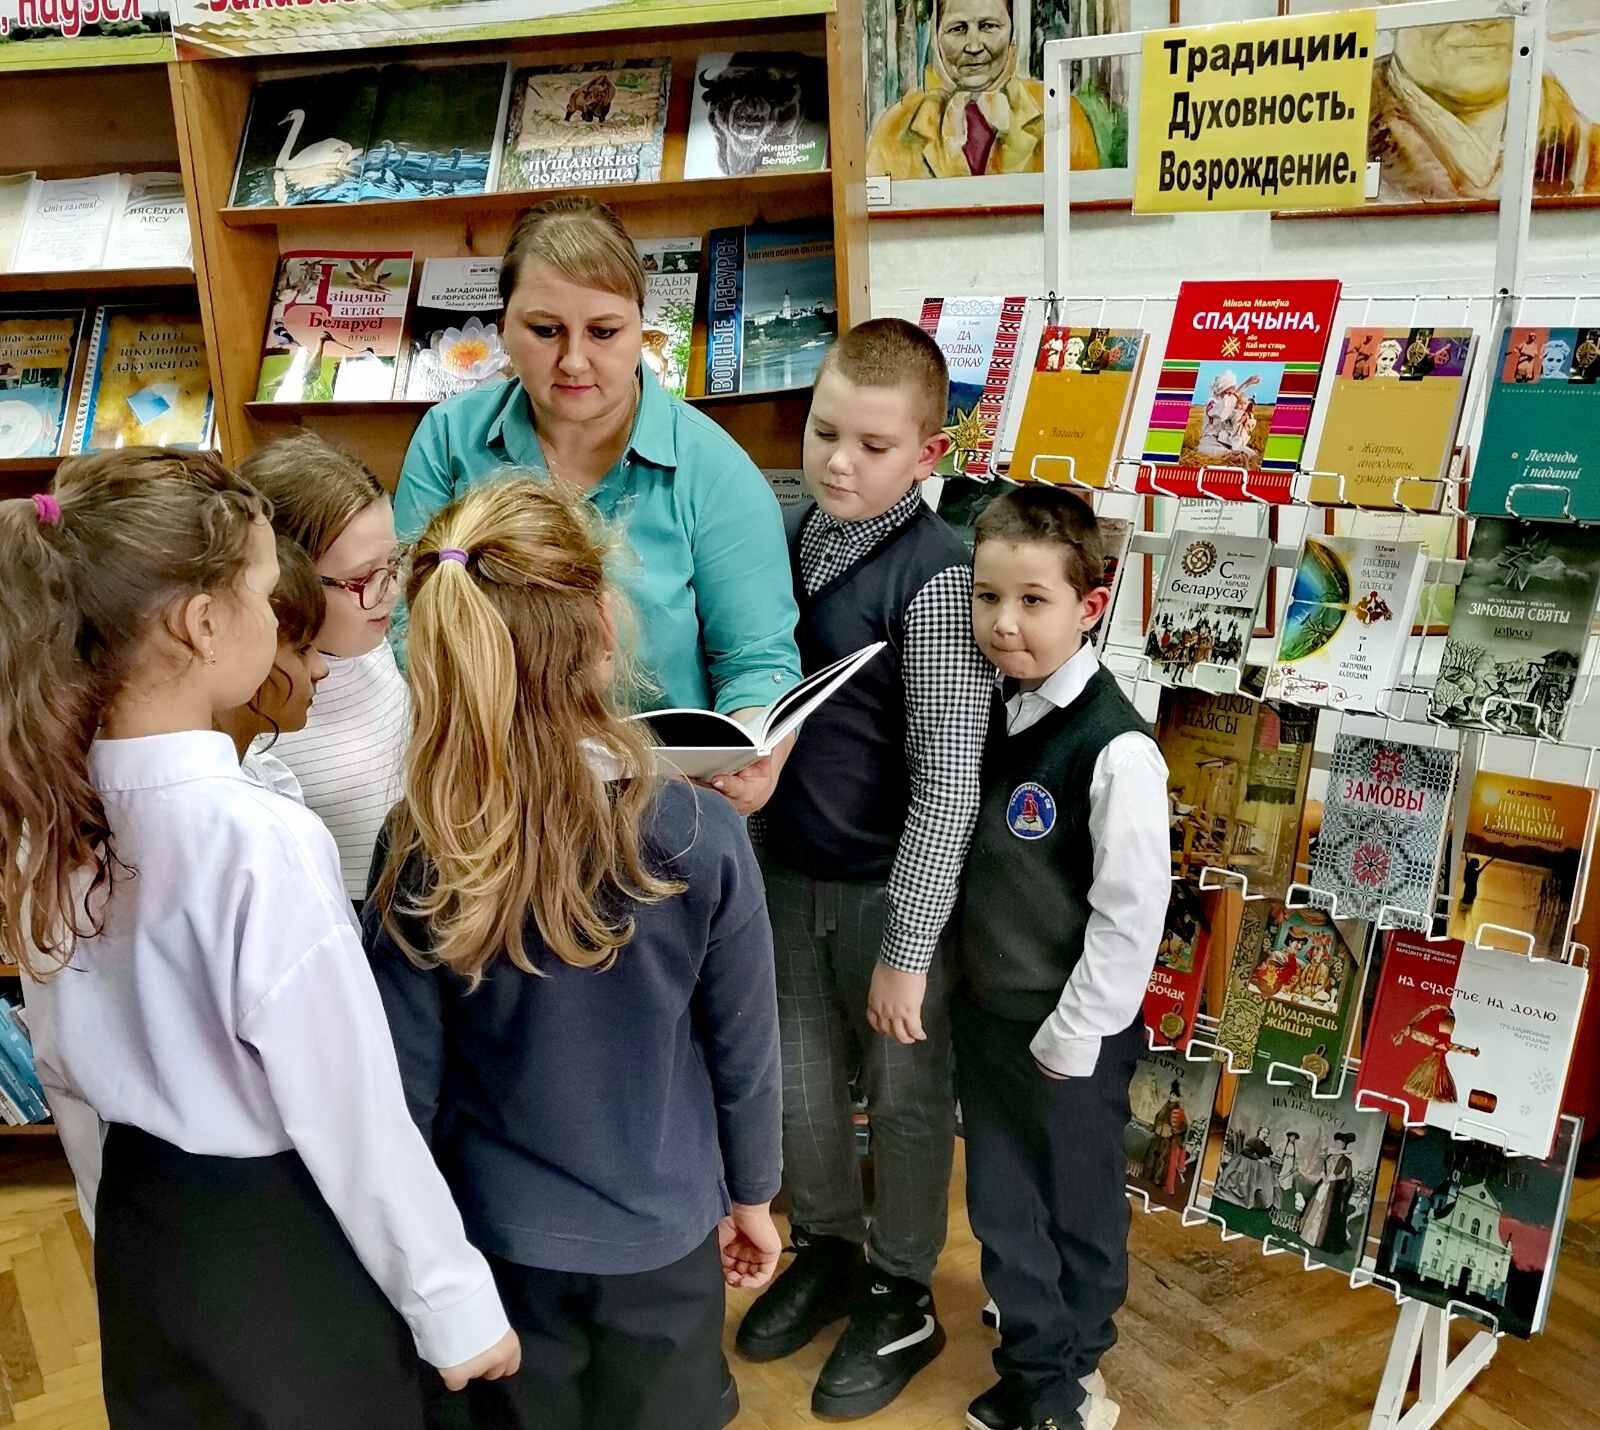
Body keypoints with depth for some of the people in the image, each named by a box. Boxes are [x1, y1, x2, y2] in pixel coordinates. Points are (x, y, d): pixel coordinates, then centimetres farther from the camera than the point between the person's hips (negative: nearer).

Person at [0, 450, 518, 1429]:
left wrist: (128, 1224, 19)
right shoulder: (263, 841, -30)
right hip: (288, 1243, -6)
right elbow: (355, 1119, -23)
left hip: (144, 1230, 6)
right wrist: (454, 1304, -11)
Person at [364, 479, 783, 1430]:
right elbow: (745, 1049, -10)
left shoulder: (419, 853, -19)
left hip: (498, 1235, 1)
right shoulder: (701, 836, -22)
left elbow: (410, 1081, -11)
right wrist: (753, 1192, 8)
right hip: (660, 1233, 0)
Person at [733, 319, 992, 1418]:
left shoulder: (935, 576, -19)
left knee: (905, 1098, 14)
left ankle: (905, 1296, 37)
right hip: (788, 871, 6)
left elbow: (948, 778, -19)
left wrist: (908, 944, -19)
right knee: (799, 1089, 20)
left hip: (890, 887, -5)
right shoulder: (783, 534, 0)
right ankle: (828, 1251, 46)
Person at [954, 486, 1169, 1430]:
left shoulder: (1116, 748, -22)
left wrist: (1071, 1036, -15)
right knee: (1002, 1204, 19)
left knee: (1078, 1211, 16)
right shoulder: (990, 711, -1)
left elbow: (1132, 915, -20)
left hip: (1070, 1032, -6)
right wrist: (966, 991, 7)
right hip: (985, 1013, 6)